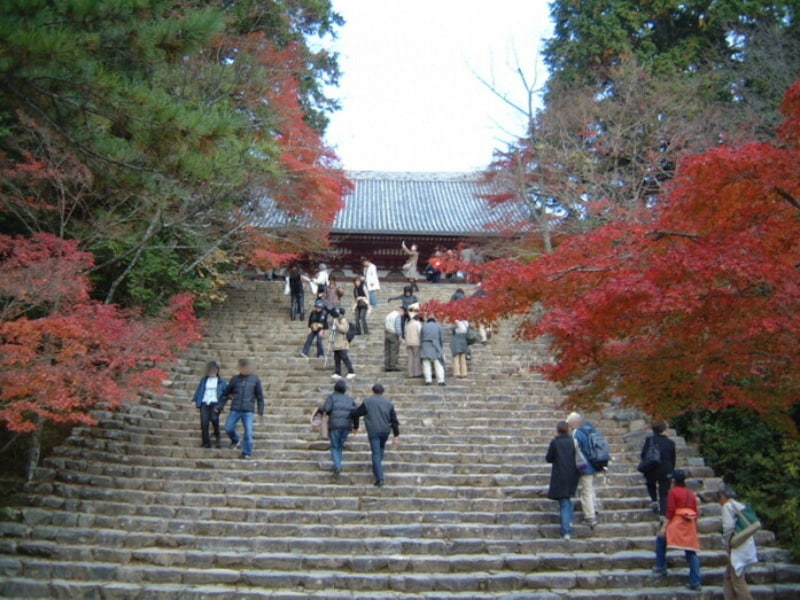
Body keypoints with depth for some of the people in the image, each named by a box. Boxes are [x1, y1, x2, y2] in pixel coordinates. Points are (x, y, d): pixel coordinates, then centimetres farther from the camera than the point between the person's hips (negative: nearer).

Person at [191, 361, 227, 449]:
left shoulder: (221, 381, 11)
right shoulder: (204, 380, 16)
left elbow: (226, 392, 9)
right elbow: (198, 390, 14)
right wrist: (195, 400, 4)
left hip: (215, 403, -2)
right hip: (204, 403, 2)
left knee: (214, 419, -22)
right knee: (204, 423, -6)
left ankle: (217, 436, 4)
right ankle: (206, 443, 2)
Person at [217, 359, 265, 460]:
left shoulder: (255, 380, 3)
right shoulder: (235, 379, 6)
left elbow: (260, 396, 7)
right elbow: (226, 393, 13)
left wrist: (260, 411, 4)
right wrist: (220, 406, 10)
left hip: (248, 411, -2)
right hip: (235, 410, 2)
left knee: (248, 432, -4)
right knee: (228, 428, -1)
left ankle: (247, 453, 8)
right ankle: (235, 440, 30)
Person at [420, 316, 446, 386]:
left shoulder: (424, 326, 11)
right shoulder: (438, 326, 10)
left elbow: (421, 338, 9)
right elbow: (441, 338, 7)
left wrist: (421, 348, 15)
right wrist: (441, 348, 16)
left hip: (425, 347, 0)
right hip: (435, 347, 0)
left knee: (426, 364, -1)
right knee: (438, 364, -1)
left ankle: (428, 380, -12)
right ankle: (441, 380, -10)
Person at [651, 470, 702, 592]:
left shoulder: (673, 492, -2)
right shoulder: (691, 494, 15)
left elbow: (670, 511, -11)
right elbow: (696, 512, 14)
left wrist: (663, 527, -11)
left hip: (676, 524, -5)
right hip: (690, 526, 5)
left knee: (660, 539, 17)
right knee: (691, 553, 6)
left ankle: (660, 568, 13)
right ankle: (695, 582, 1)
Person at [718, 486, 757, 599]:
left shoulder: (727, 506, -7)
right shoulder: (741, 506, 17)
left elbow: (728, 526, -18)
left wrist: (726, 543, -5)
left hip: (738, 548, -9)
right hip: (746, 546, 9)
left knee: (738, 581, -4)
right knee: (728, 577, 16)